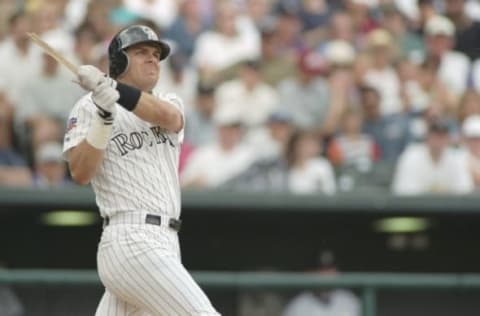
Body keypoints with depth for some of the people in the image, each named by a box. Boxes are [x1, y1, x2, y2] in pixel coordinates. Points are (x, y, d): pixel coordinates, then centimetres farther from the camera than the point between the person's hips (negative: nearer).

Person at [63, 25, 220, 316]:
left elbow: (167, 116, -8)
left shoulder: (170, 103, 19)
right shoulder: (88, 108, 3)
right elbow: (80, 173, -11)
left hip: (164, 245, 7)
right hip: (132, 243, -7)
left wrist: (110, 87, -21)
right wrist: (104, 117, -22)